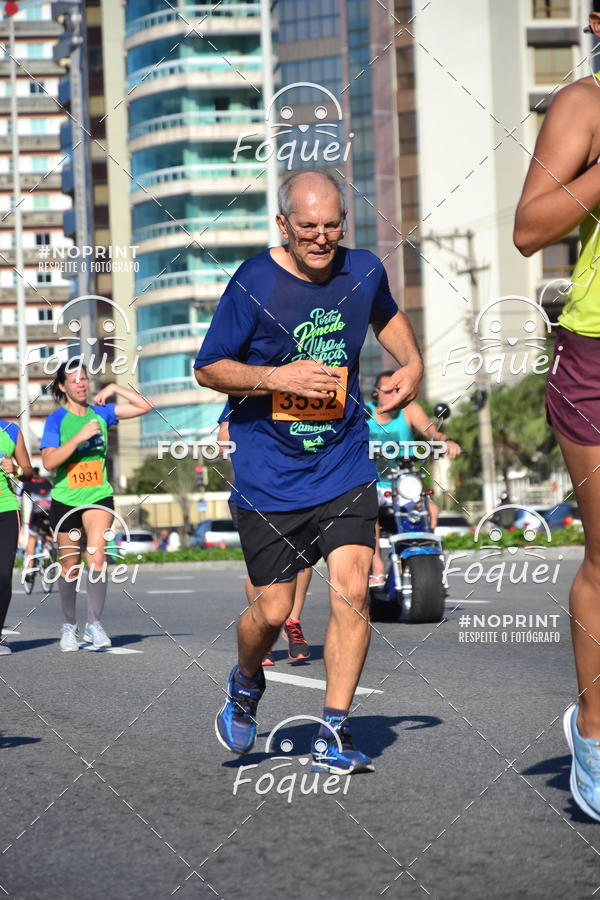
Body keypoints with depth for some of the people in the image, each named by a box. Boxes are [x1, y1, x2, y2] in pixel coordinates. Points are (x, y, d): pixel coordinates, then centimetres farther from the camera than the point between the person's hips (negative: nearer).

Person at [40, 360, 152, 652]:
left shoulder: (100, 413, 3)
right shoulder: (57, 419, -6)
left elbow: (144, 406, 3)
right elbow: (49, 462, -18)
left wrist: (115, 388, -5)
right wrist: (80, 436, -24)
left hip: (98, 496, 1)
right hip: (65, 499, -1)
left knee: (97, 558, -20)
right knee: (70, 567, 8)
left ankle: (94, 623, -10)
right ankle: (69, 626, 25)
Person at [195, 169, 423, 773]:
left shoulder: (363, 271, 1)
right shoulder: (253, 283, -12)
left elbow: (387, 316, 26)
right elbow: (208, 368, -5)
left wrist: (411, 362, 7)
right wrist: (278, 377, -19)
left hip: (344, 466, 3)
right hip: (267, 472, -2)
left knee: (351, 591, -11)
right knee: (273, 610, 2)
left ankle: (333, 735, 0)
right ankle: (246, 682, 37)